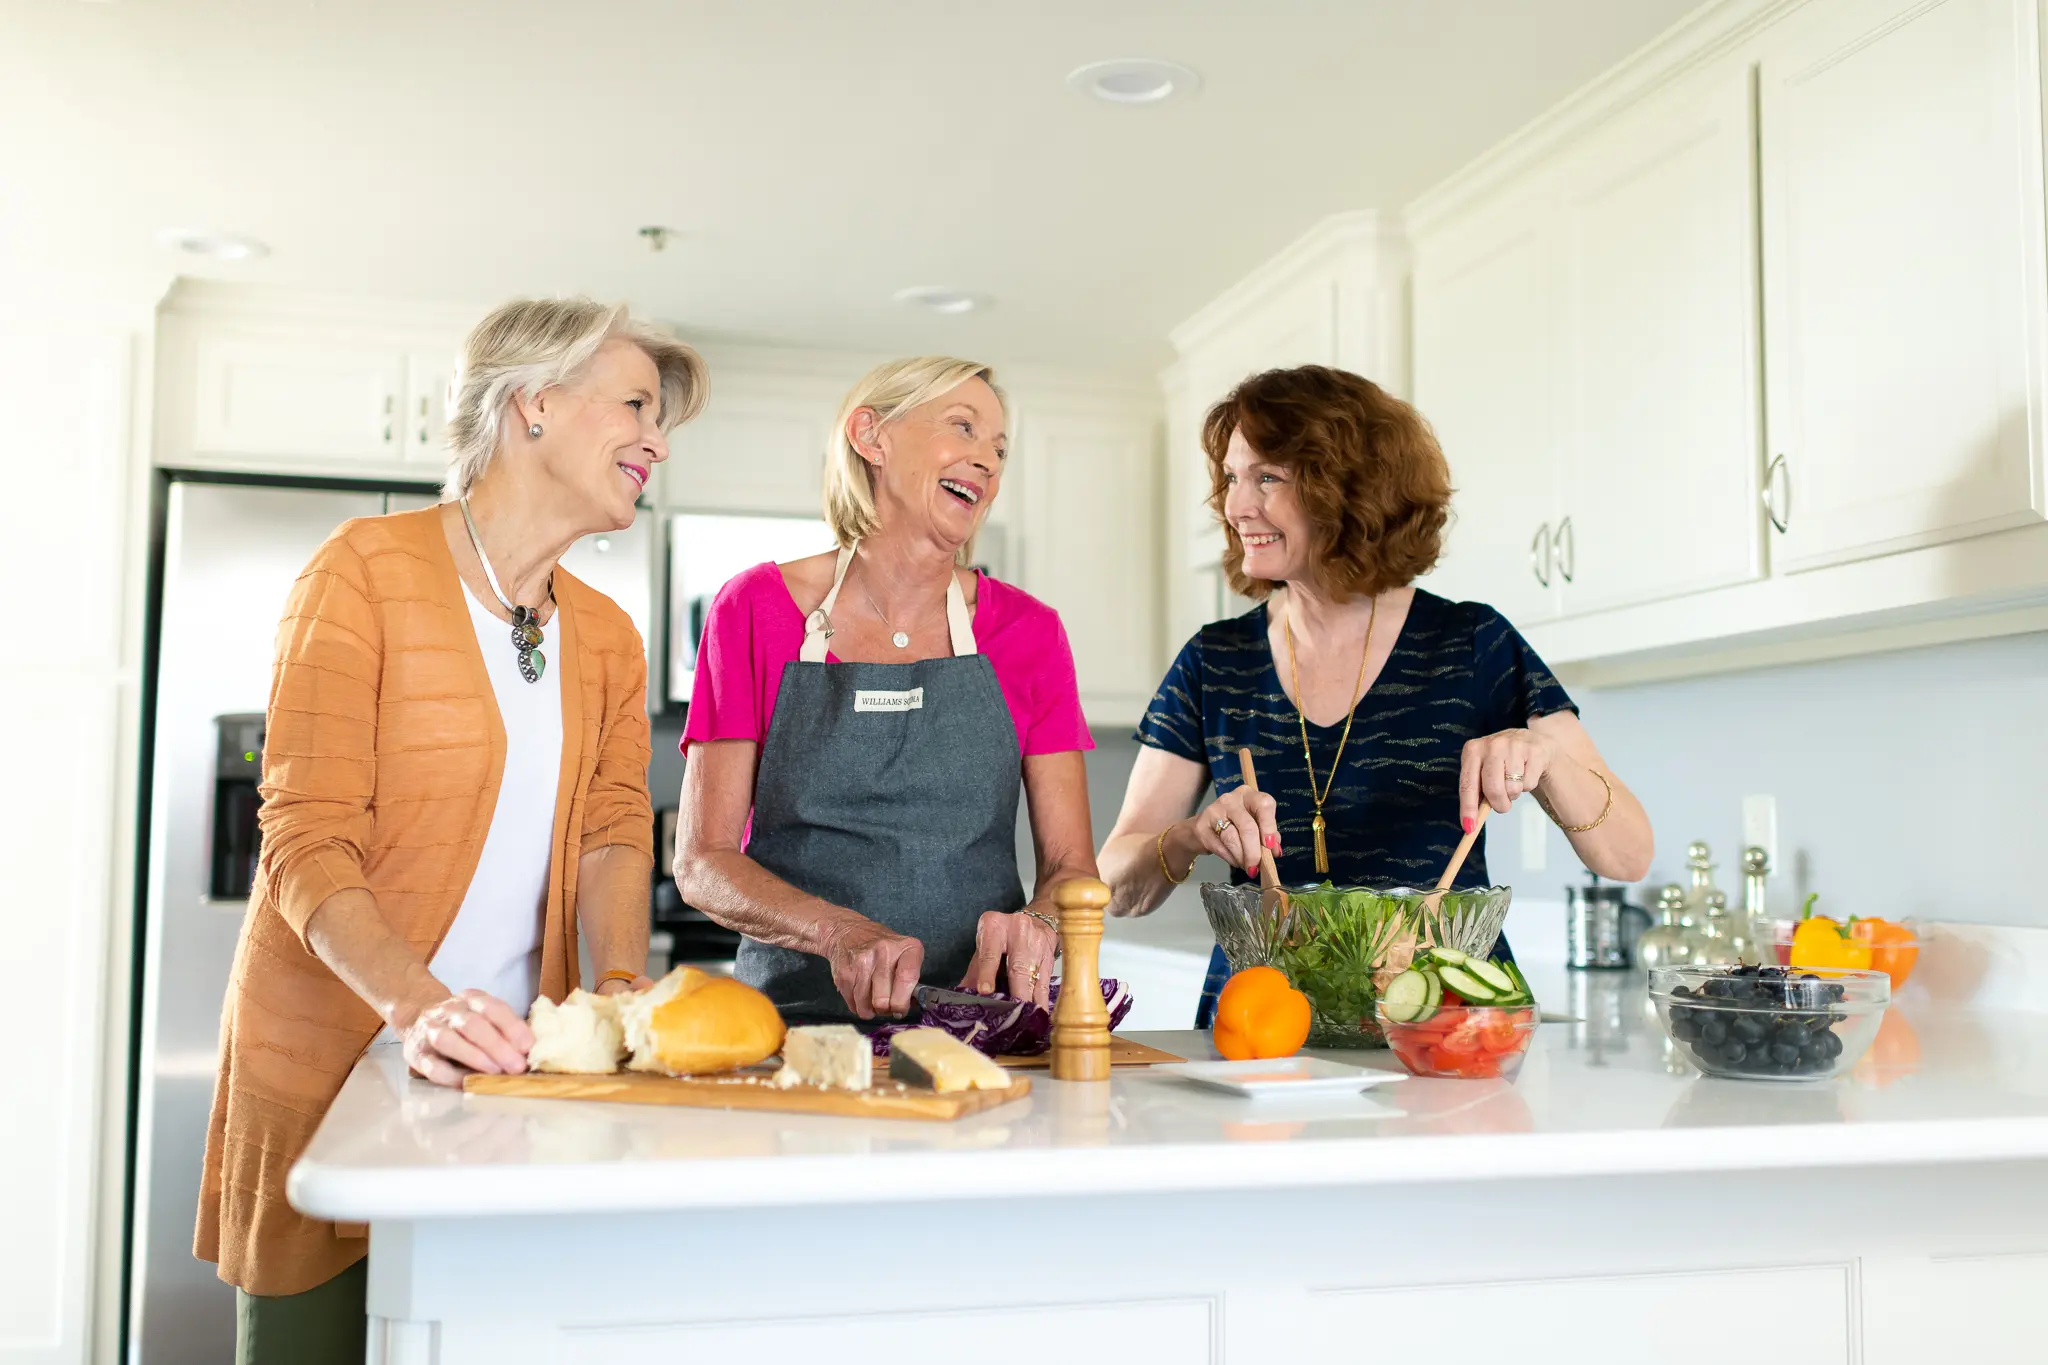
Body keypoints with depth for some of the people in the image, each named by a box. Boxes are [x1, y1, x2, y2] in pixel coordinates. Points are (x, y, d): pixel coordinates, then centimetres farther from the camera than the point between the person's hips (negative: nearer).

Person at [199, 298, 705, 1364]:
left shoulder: (608, 640, 12)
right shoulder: (367, 569, -8)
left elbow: (615, 830, 2)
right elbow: (307, 839, -15)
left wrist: (619, 987, -18)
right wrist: (419, 1005, -30)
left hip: (507, 1074, 5)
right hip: (329, 1060, -5)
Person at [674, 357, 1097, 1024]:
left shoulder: (1028, 630, 7)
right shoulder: (756, 608, 3)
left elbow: (1071, 867, 8)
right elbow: (702, 861, -1)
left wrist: (1037, 924, -16)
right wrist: (838, 931, -19)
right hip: (799, 1013, -1)